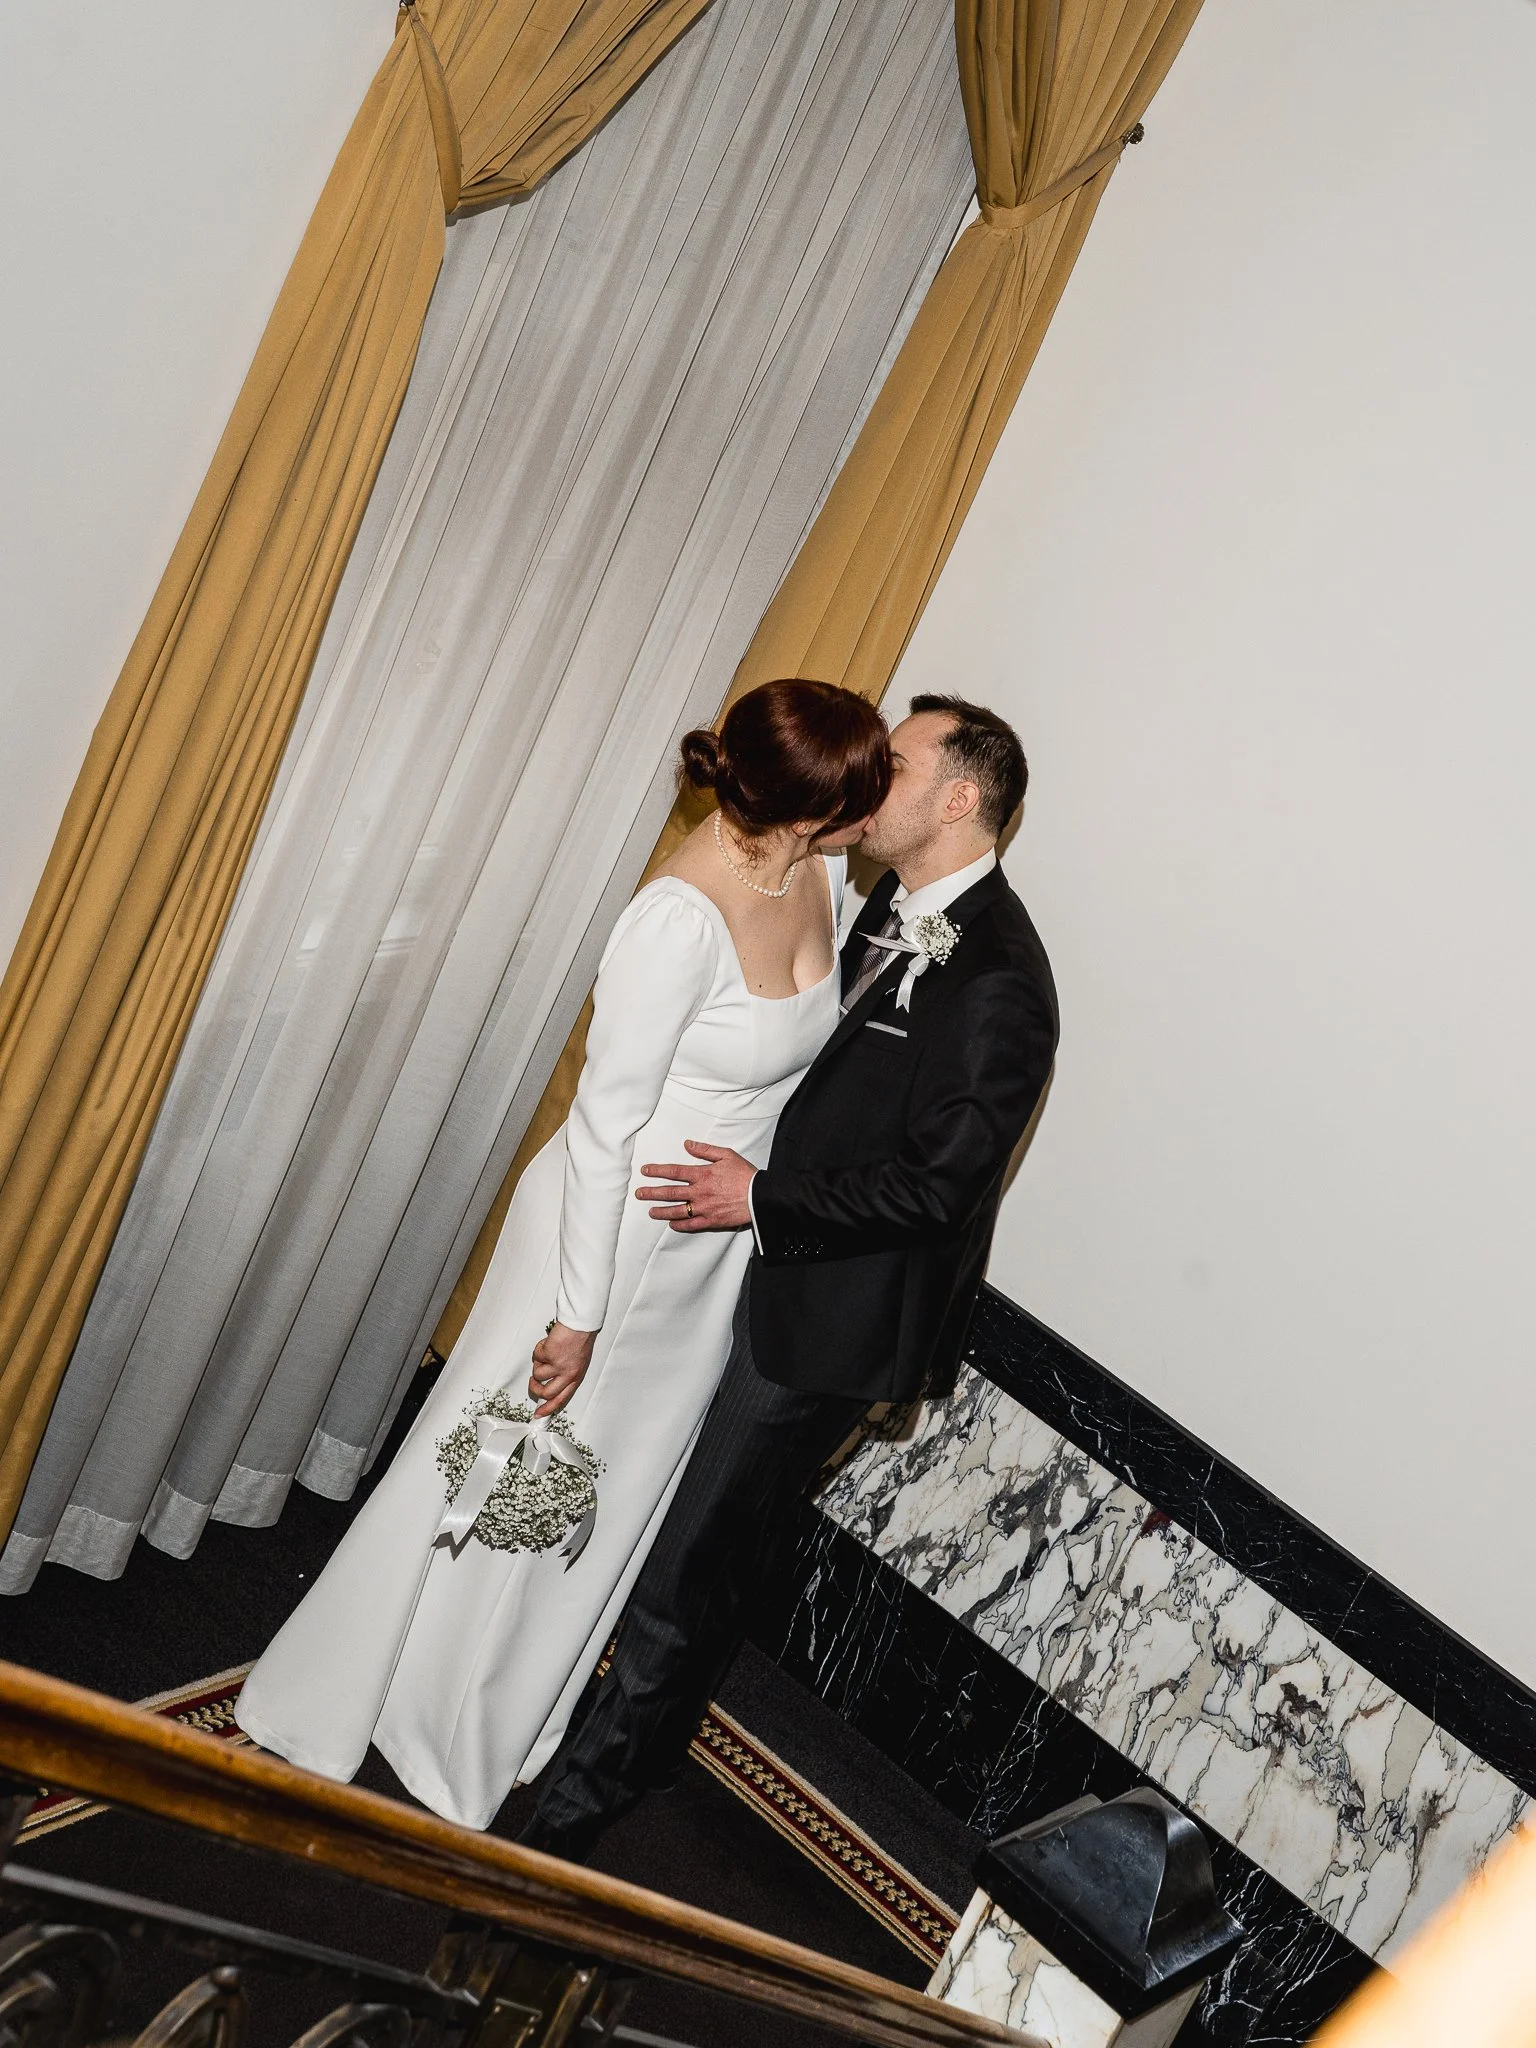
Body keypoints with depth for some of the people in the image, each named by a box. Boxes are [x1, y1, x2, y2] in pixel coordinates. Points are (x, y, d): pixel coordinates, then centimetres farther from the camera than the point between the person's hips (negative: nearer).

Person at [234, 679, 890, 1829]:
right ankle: (332, 1704, 37)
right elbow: (604, 1123, -23)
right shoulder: (682, 918, -30)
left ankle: (484, 1731, 46)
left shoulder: (823, 873, -6)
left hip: (720, 1251, 8)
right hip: (615, 1234, -7)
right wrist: (578, 1314, -16)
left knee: (612, 1499, 22)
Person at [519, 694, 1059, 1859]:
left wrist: (763, 1198, -21)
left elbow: (939, 1184, -24)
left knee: (693, 1568, 2)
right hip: (770, 1268, 9)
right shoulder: (895, 911, 5)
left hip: (835, 1313, -9)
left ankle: (575, 1808, 22)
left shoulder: (998, 982, -23)